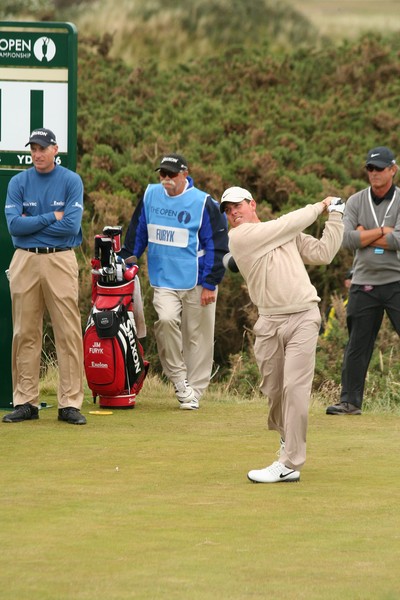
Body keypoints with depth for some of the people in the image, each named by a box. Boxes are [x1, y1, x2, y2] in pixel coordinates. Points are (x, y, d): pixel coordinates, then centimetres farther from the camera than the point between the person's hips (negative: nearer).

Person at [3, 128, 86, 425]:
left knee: (68, 332, -5)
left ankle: (70, 403, -3)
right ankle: (26, 402, 8)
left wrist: (32, 223, -5)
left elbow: (71, 225, -11)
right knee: (25, 333, 3)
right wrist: (51, 217, -8)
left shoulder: (71, 181, 0)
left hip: (60, 260, -2)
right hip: (25, 261, 2)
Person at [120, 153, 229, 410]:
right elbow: (137, 234, 18)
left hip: (197, 284, -2)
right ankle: (178, 377, -7)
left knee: (197, 337, 1)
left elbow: (217, 245, -4)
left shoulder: (204, 203, -6)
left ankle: (194, 392, 12)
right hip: (163, 282, 2)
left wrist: (210, 283, -8)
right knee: (166, 320, -22)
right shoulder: (150, 196, 7)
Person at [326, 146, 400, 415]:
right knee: (357, 346, 6)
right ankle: (350, 401, 13)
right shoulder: (356, 202, 7)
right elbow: (347, 239, -6)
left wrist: (364, 236, -8)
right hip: (364, 285, 3)